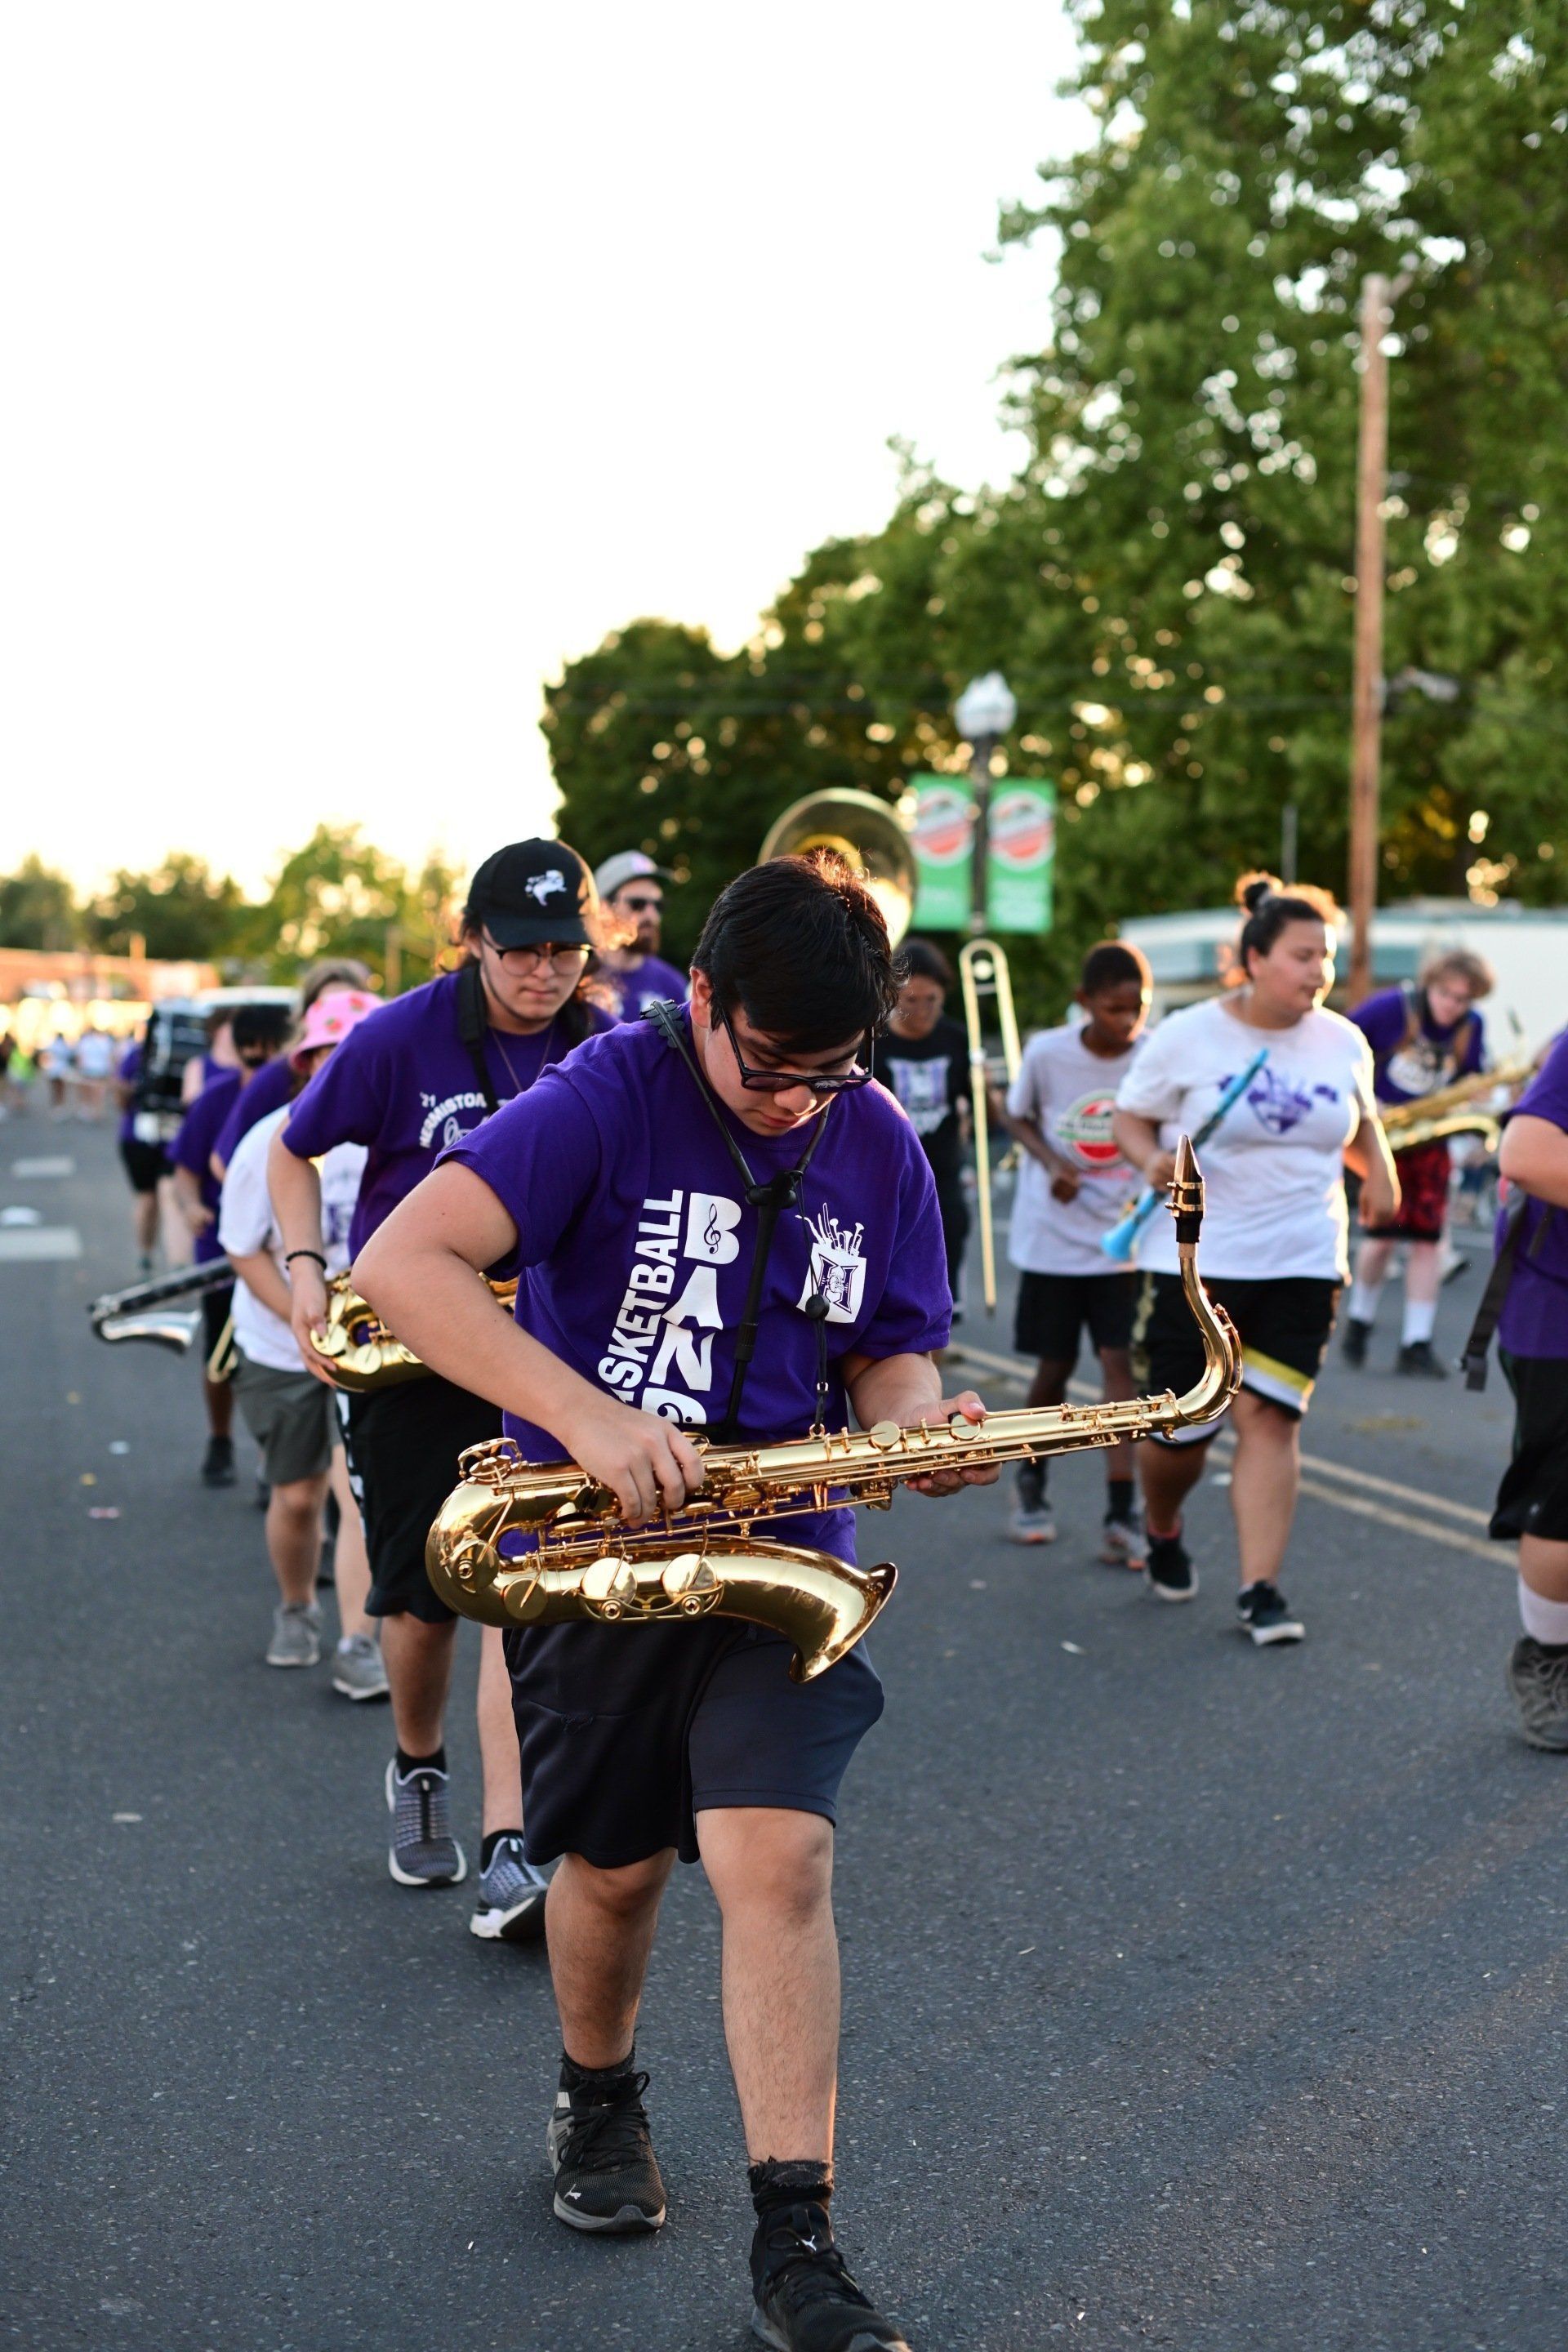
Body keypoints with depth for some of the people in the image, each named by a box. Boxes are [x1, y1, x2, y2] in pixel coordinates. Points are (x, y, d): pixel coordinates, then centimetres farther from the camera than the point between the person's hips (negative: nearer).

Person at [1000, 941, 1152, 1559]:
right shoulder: (1046, 1052, -10)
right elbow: (1018, 1116, 5)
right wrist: (1051, 1162, -13)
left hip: (1124, 1239, 0)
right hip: (1053, 1236, 1)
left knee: (1119, 1360, -10)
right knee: (1054, 1367, 9)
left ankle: (1121, 1518, -9)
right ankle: (1032, 1485, 33)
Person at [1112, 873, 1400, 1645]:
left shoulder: (1344, 1043, 5)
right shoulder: (1188, 1036, -6)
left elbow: (1361, 1123, 21)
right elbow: (1130, 1118, 2)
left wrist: (1379, 1170, 0)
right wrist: (1152, 1158, -18)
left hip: (1302, 1264, 2)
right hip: (1195, 1261, -2)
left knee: (1269, 1416, -9)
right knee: (1178, 1429, 3)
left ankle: (1260, 1588, -3)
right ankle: (1162, 1532, 36)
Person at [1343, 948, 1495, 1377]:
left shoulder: (1471, 1027, 1)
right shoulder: (1391, 1008, -13)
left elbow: (1472, 1084, 14)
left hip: (1430, 1140, 4)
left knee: (1426, 1240, -4)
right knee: (1385, 1233, -10)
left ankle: (1417, 1345, 0)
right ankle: (1359, 1321, 16)